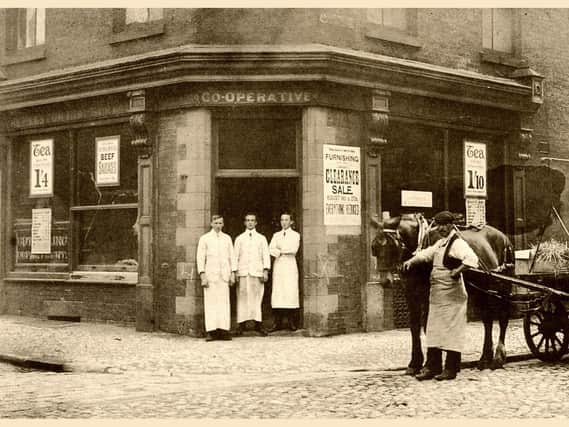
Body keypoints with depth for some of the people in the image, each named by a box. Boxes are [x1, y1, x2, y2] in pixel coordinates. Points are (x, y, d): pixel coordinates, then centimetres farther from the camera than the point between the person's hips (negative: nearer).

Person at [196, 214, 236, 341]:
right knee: (210, 302, -6)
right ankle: (210, 332, -6)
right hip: (210, 274, -2)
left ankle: (224, 331, -3)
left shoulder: (227, 238, 14)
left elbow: (231, 257, 13)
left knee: (224, 302, -3)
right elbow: (200, 258, 2)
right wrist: (202, 276, -7)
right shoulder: (204, 238, 6)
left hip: (224, 274, 2)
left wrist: (233, 274, 4)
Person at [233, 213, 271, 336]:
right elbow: (235, 256, 11)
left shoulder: (261, 238, 13)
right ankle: (241, 324, -3)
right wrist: (234, 272, 2)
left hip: (257, 272, 0)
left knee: (257, 297, -4)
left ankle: (258, 324, -2)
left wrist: (265, 271, -3)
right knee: (242, 298, -4)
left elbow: (266, 255, 8)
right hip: (243, 272, 0)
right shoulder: (239, 239, 14)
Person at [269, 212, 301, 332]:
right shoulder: (276, 235, 17)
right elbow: (271, 249, 3)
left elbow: (293, 250, -8)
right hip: (278, 265, 3)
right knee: (277, 293, -4)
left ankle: (291, 321, -5)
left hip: (290, 265, -3)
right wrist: (281, 252, -10)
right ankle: (278, 322, -3)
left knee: (291, 293, -8)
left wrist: (280, 250, -3)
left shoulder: (295, 235, 7)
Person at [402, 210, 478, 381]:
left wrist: (458, 270, -32)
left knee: (452, 330, -2)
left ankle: (451, 369, 3)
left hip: (451, 294, -9)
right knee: (433, 329, 10)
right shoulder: (440, 243, 15)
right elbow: (426, 253, 19)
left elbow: (472, 259, -26)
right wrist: (411, 260, 4)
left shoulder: (458, 244, -13)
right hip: (436, 293, 9)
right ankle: (432, 367, 15)